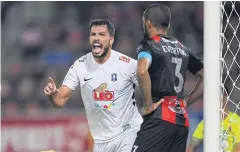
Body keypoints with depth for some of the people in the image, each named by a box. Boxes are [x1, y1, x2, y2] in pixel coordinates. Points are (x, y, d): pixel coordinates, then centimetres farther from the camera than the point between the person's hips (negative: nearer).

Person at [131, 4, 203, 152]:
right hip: (182, 119, 7)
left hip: (160, 118, -7)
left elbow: (142, 71, -23)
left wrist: (148, 105, -15)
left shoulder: (148, 45, -2)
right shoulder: (182, 49, 20)